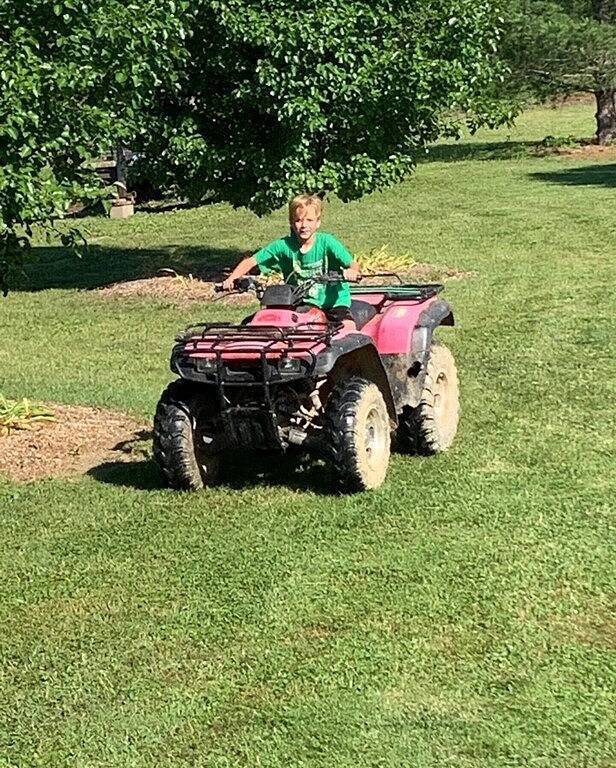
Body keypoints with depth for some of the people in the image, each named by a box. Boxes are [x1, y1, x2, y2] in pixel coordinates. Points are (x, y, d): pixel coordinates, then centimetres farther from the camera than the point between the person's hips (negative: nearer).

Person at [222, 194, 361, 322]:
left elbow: (353, 265, -18)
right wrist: (231, 279, -17)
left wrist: (352, 272, -43)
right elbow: (251, 261, 0)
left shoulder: (326, 242, -11)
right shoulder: (284, 246, -5)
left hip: (333, 303, -2)